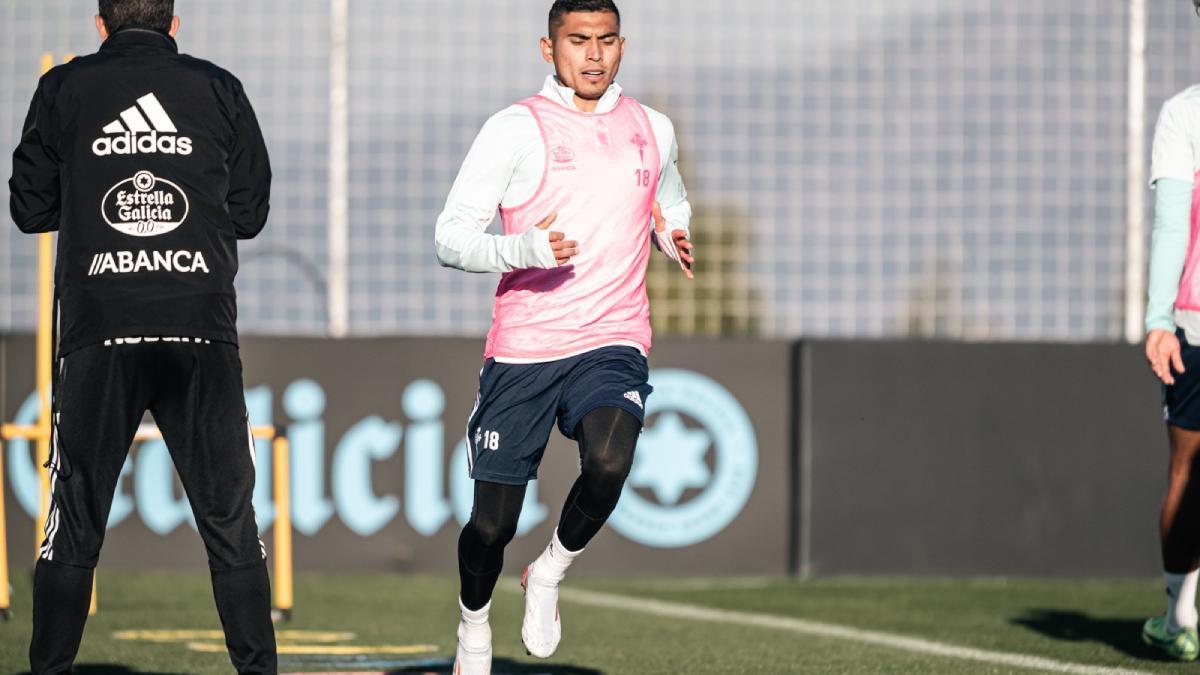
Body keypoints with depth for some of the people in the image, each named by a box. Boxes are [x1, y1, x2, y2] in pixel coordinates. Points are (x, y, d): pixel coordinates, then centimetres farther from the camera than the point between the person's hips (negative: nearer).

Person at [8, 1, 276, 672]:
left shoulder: (64, 89, 5)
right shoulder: (218, 89, 7)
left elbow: (30, 207, 9)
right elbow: (251, 210, 10)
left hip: (99, 337, 0)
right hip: (203, 330, 0)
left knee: (75, 521, 6)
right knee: (230, 520, 5)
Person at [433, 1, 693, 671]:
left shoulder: (653, 130, 11)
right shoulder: (516, 129, -2)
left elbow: (673, 206, 32)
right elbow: (451, 238, -4)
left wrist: (676, 237, 8)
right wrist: (522, 249, -23)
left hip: (612, 344, 2)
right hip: (521, 350, -2)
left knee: (609, 463, -29)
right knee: (492, 524, 1)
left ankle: (551, 572, 0)